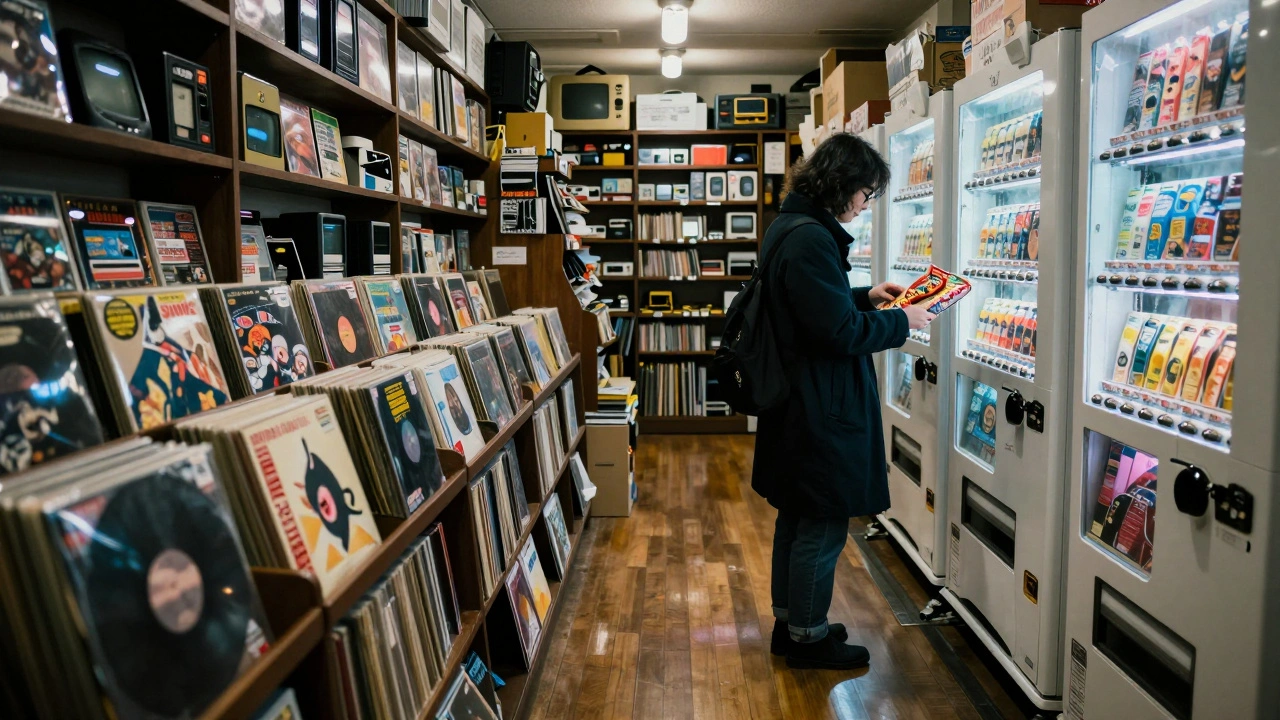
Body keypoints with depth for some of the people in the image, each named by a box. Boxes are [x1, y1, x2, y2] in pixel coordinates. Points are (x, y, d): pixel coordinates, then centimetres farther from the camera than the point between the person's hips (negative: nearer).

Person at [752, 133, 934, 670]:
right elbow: (842, 332, -22)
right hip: (823, 409, -11)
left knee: (796, 517, 20)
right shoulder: (811, 238, -22)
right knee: (822, 525, 4)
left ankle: (789, 621, 34)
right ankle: (807, 636, 20)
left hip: (797, 402, 11)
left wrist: (866, 296, 13)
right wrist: (902, 321, -8)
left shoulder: (788, 228, 11)